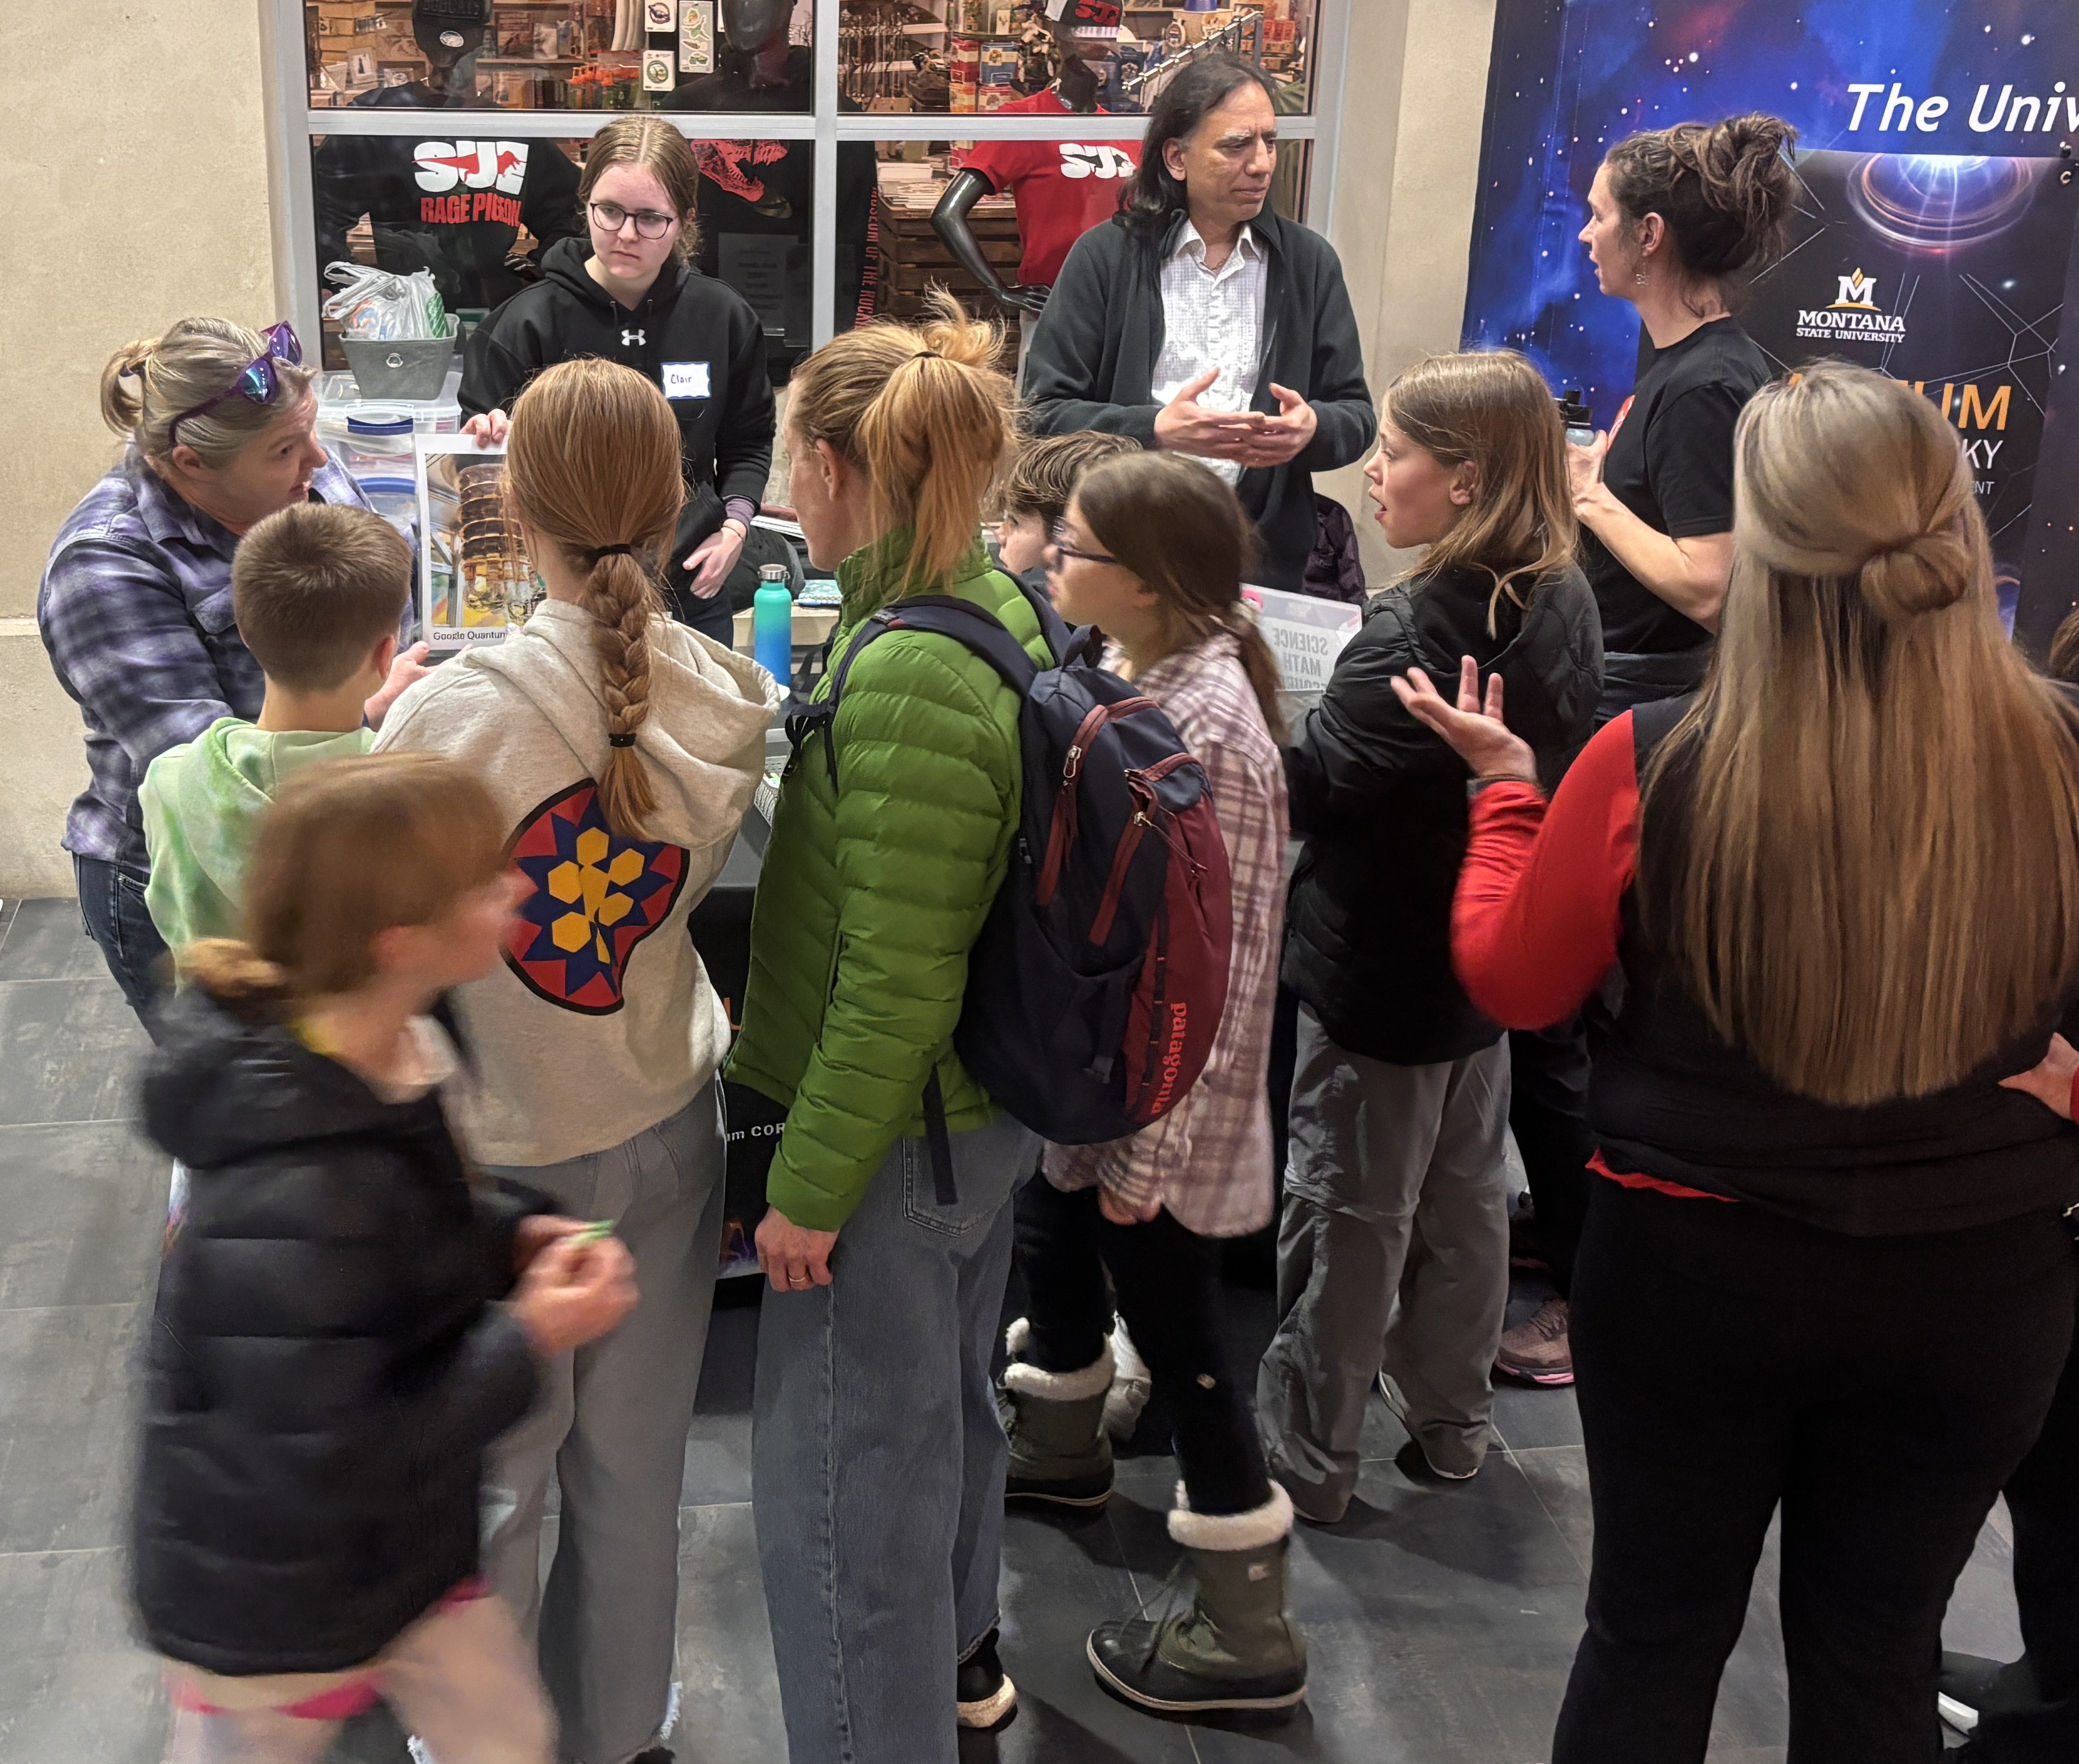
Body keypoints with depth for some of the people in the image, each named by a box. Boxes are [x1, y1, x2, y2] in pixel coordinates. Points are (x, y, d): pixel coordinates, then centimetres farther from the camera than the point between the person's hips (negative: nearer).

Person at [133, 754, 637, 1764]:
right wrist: (530, 1342, -25)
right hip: (274, 1622, -8)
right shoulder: (294, 1201, -38)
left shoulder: (388, 1053, -9)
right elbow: (325, 1467, -32)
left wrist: (511, 1234, -8)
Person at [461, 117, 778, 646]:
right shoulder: (528, 321, -7)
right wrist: (488, 440, -24)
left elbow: (748, 442, 16)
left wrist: (735, 524, 1)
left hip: (693, 593, 3)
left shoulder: (722, 316, 2)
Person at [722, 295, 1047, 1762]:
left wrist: (808, 1186, -17)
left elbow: (894, 989, -25)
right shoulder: (1000, 611, 1)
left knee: (843, 1469, 6)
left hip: (895, 1138, -10)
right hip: (989, 1106, 10)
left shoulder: (904, 680, -28)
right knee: (945, 1398, 28)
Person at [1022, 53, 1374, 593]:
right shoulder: (1104, 257, 0)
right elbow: (1044, 412, -5)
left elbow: (1357, 417, 10)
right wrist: (1155, 430, -20)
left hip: (1262, 561, 3)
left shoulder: (1309, 261, 9)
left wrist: (1313, 429, -14)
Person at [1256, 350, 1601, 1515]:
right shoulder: (1562, 604, -1)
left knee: (1348, 1215, 6)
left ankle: (1308, 1455, 20)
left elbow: (1307, 786, -24)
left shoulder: (1423, 625, -27)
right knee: (1465, 1196, 20)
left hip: (1381, 970, -8)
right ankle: (1451, 1423, 35)